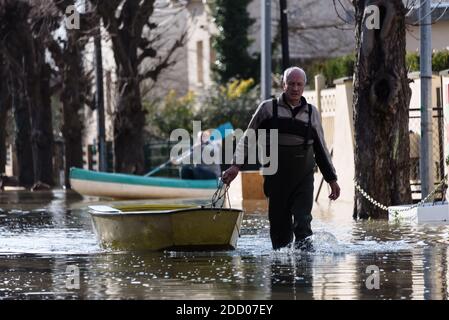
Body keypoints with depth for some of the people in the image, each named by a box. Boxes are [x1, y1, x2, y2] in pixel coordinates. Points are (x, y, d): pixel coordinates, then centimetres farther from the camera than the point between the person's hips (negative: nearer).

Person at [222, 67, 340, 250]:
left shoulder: (311, 112, 12)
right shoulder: (268, 108, 5)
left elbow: (320, 148, 20)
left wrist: (331, 179, 20)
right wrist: (236, 165, -3)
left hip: (303, 179, 1)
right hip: (277, 178, -1)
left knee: (302, 222, -15)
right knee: (279, 226, 1)